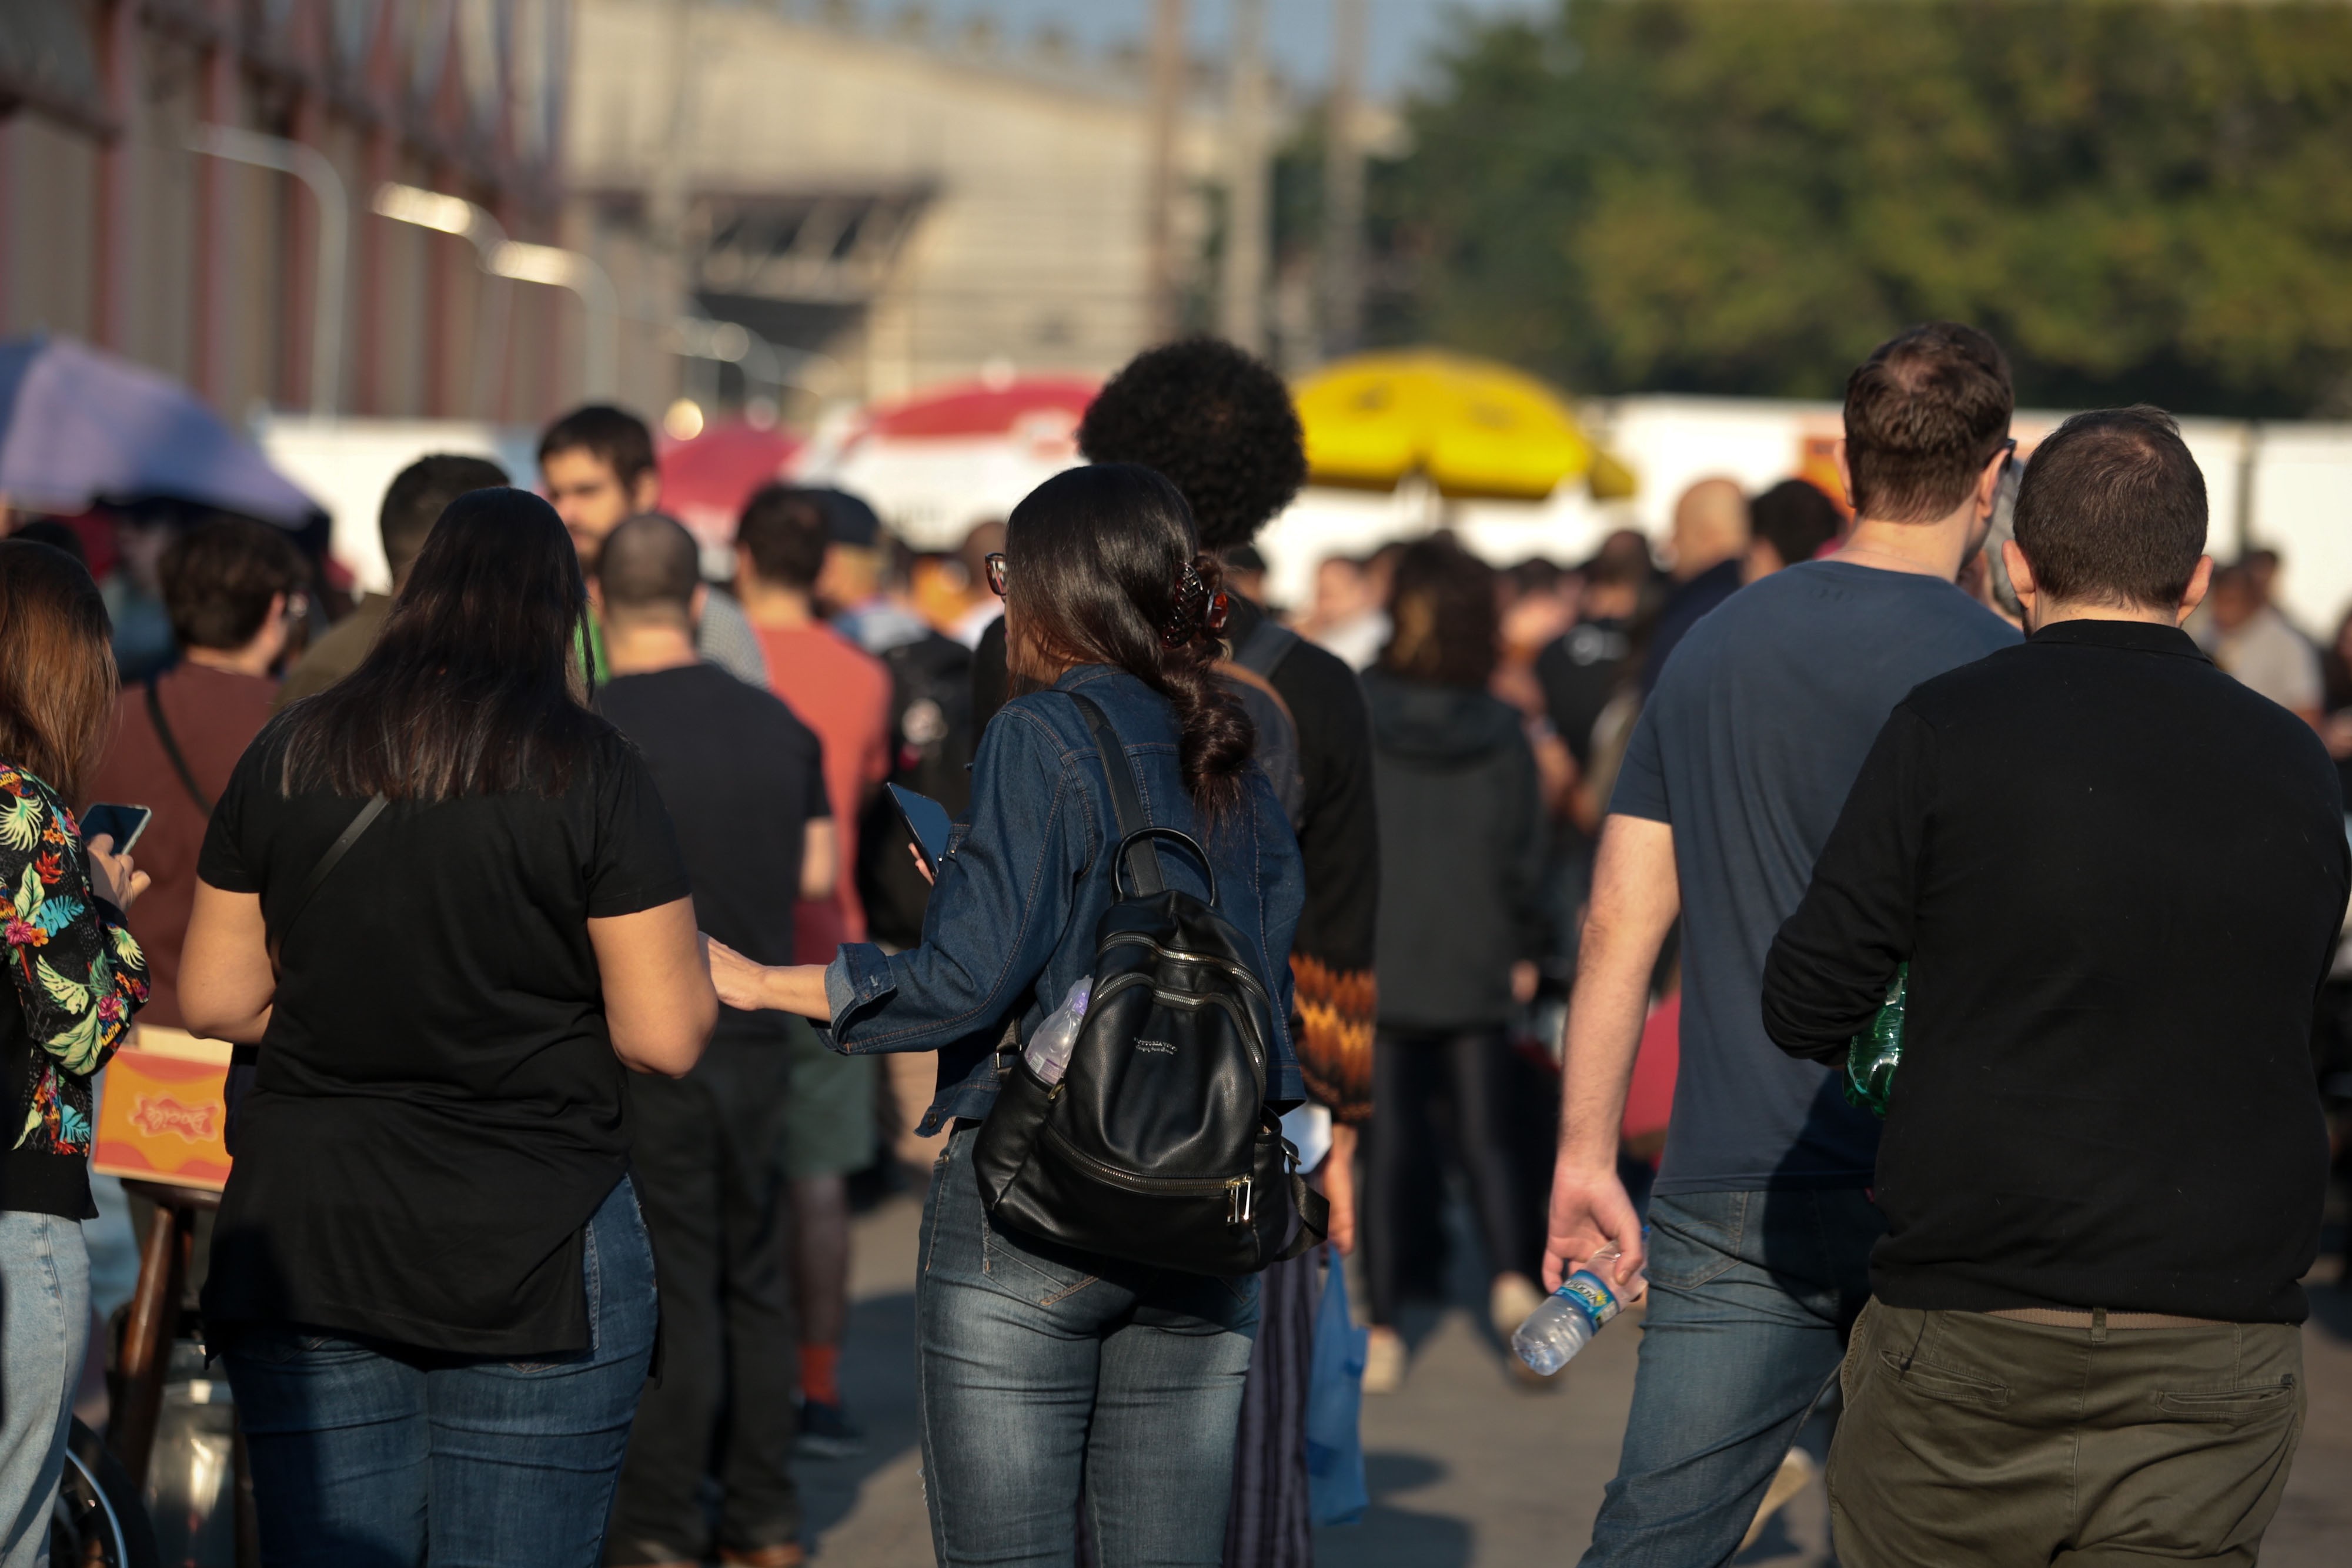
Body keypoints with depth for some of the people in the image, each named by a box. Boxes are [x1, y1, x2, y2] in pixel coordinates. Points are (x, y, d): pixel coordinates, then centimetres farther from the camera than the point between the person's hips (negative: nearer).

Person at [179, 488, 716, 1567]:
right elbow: (666, 1036, -9)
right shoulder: (591, 771, -7)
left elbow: (213, 1003, 8)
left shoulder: (285, 753, 3)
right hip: (534, 1250, -3)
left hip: (301, 1238, 3)